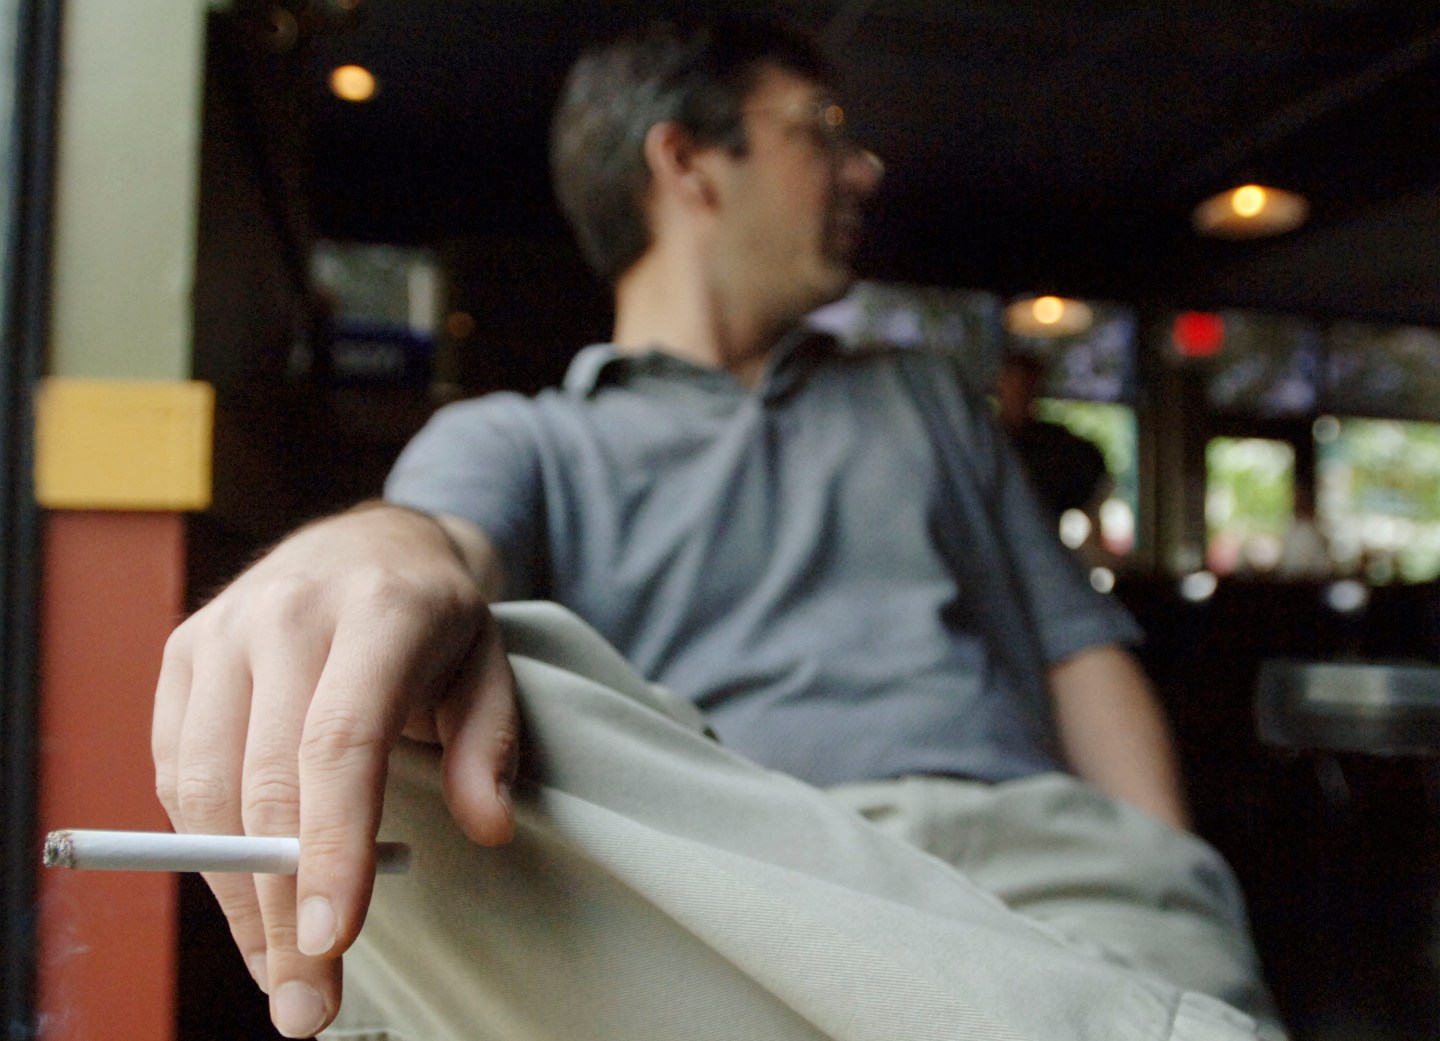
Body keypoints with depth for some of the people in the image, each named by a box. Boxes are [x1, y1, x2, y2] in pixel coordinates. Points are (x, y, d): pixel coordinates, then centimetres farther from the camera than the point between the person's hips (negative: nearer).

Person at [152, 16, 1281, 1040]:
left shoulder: (924, 397, 28)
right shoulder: (518, 439, 16)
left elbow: (1081, 649, 20)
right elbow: (448, 533, -8)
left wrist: (1164, 897, 1)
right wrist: (376, 553, -36)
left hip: (1031, 839, -1)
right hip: (710, 878, 2)